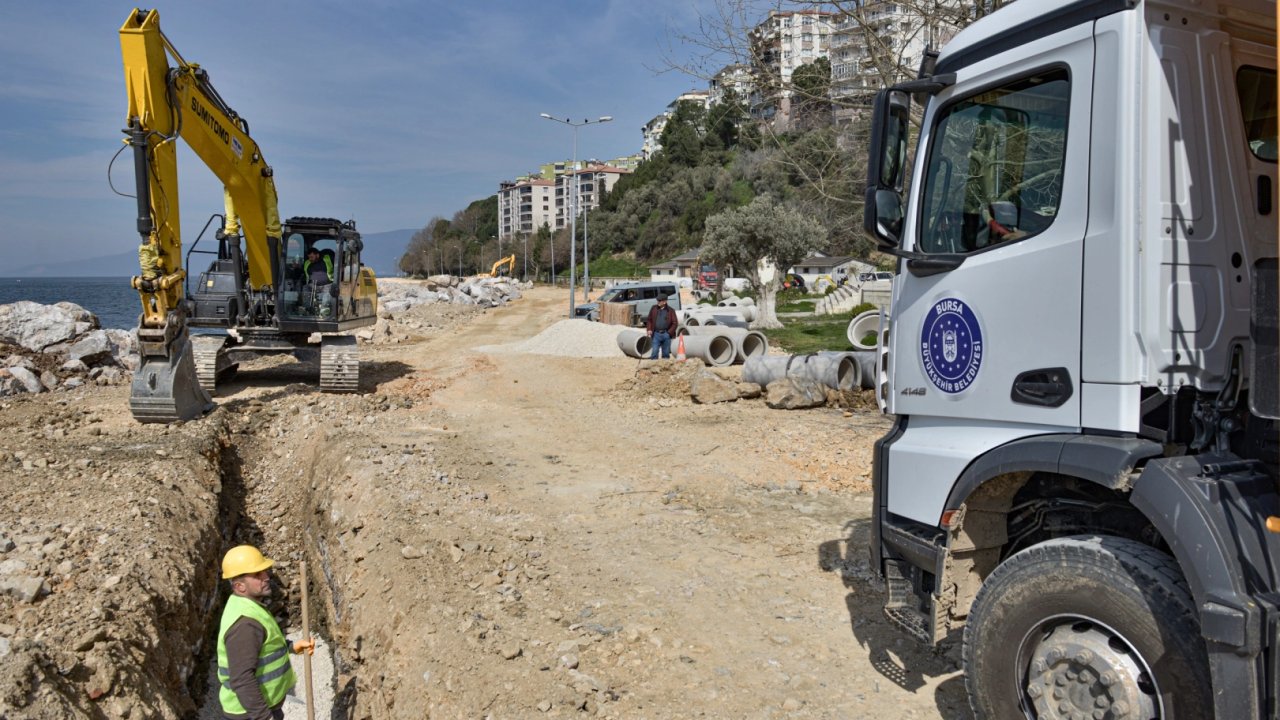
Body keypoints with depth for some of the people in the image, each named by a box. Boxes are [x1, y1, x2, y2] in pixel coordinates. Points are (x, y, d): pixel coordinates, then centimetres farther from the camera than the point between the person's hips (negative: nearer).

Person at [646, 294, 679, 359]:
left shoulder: (670, 310, 3)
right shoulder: (654, 309, 8)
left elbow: (675, 323, 2)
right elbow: (649, 320, 13)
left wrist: (669, 332, -6)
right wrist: (649, 329, -1)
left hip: (666, 334, 0)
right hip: (656, 334, 0)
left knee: (666, 353, 7)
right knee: (654, 352, -7)